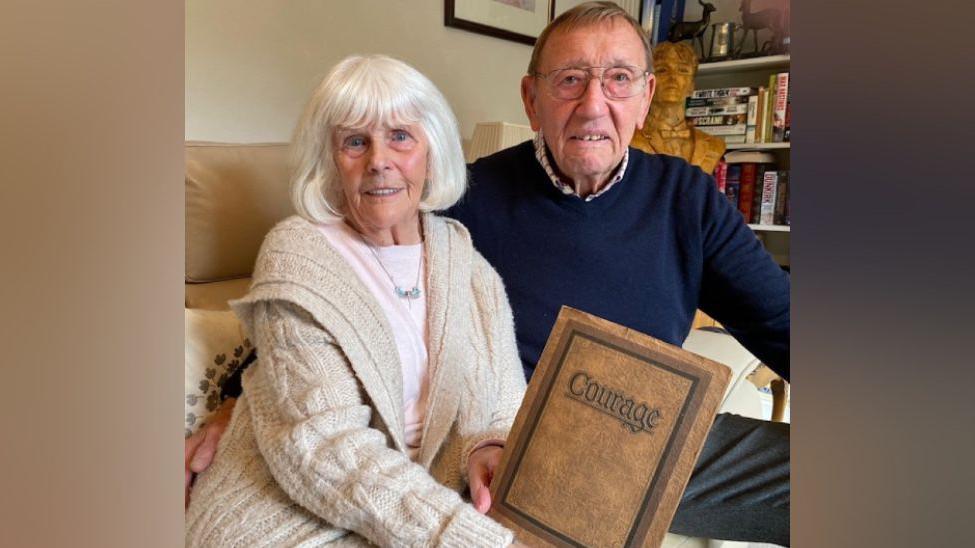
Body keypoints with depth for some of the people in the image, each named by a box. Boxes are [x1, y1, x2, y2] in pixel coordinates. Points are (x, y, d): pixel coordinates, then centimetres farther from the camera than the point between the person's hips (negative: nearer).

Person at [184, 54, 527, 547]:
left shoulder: (465, 254, 6)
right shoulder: (295, 253, -7)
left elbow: (509, 398, 6)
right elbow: (321, 441, -18)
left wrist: (493, 447, -17)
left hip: (438, 508, 4)